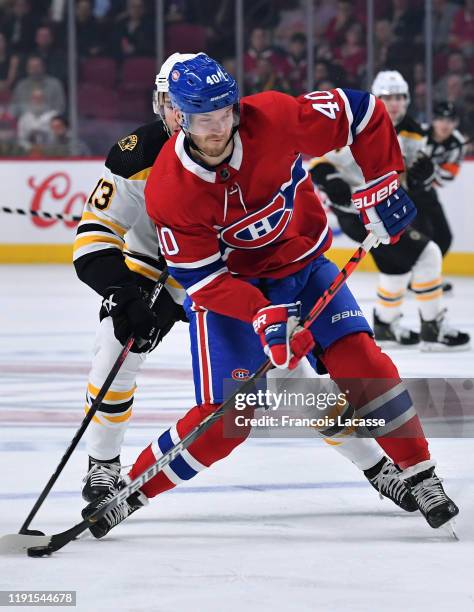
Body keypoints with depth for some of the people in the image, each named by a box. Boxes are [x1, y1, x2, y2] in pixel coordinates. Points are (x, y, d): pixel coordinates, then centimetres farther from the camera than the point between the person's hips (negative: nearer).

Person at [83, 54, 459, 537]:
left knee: (359, 359, -14)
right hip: (227, 285, -2)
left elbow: (361, 113, -12)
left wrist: (381, 186, -15)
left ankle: (421, 477, 0)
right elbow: (201, 278, -21)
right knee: (226, 418, -11)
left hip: (304, 264, 2)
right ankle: (128, 493, 6)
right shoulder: (168, 190, -26)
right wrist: (261, 316, -33)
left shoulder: (275, 119, -25)